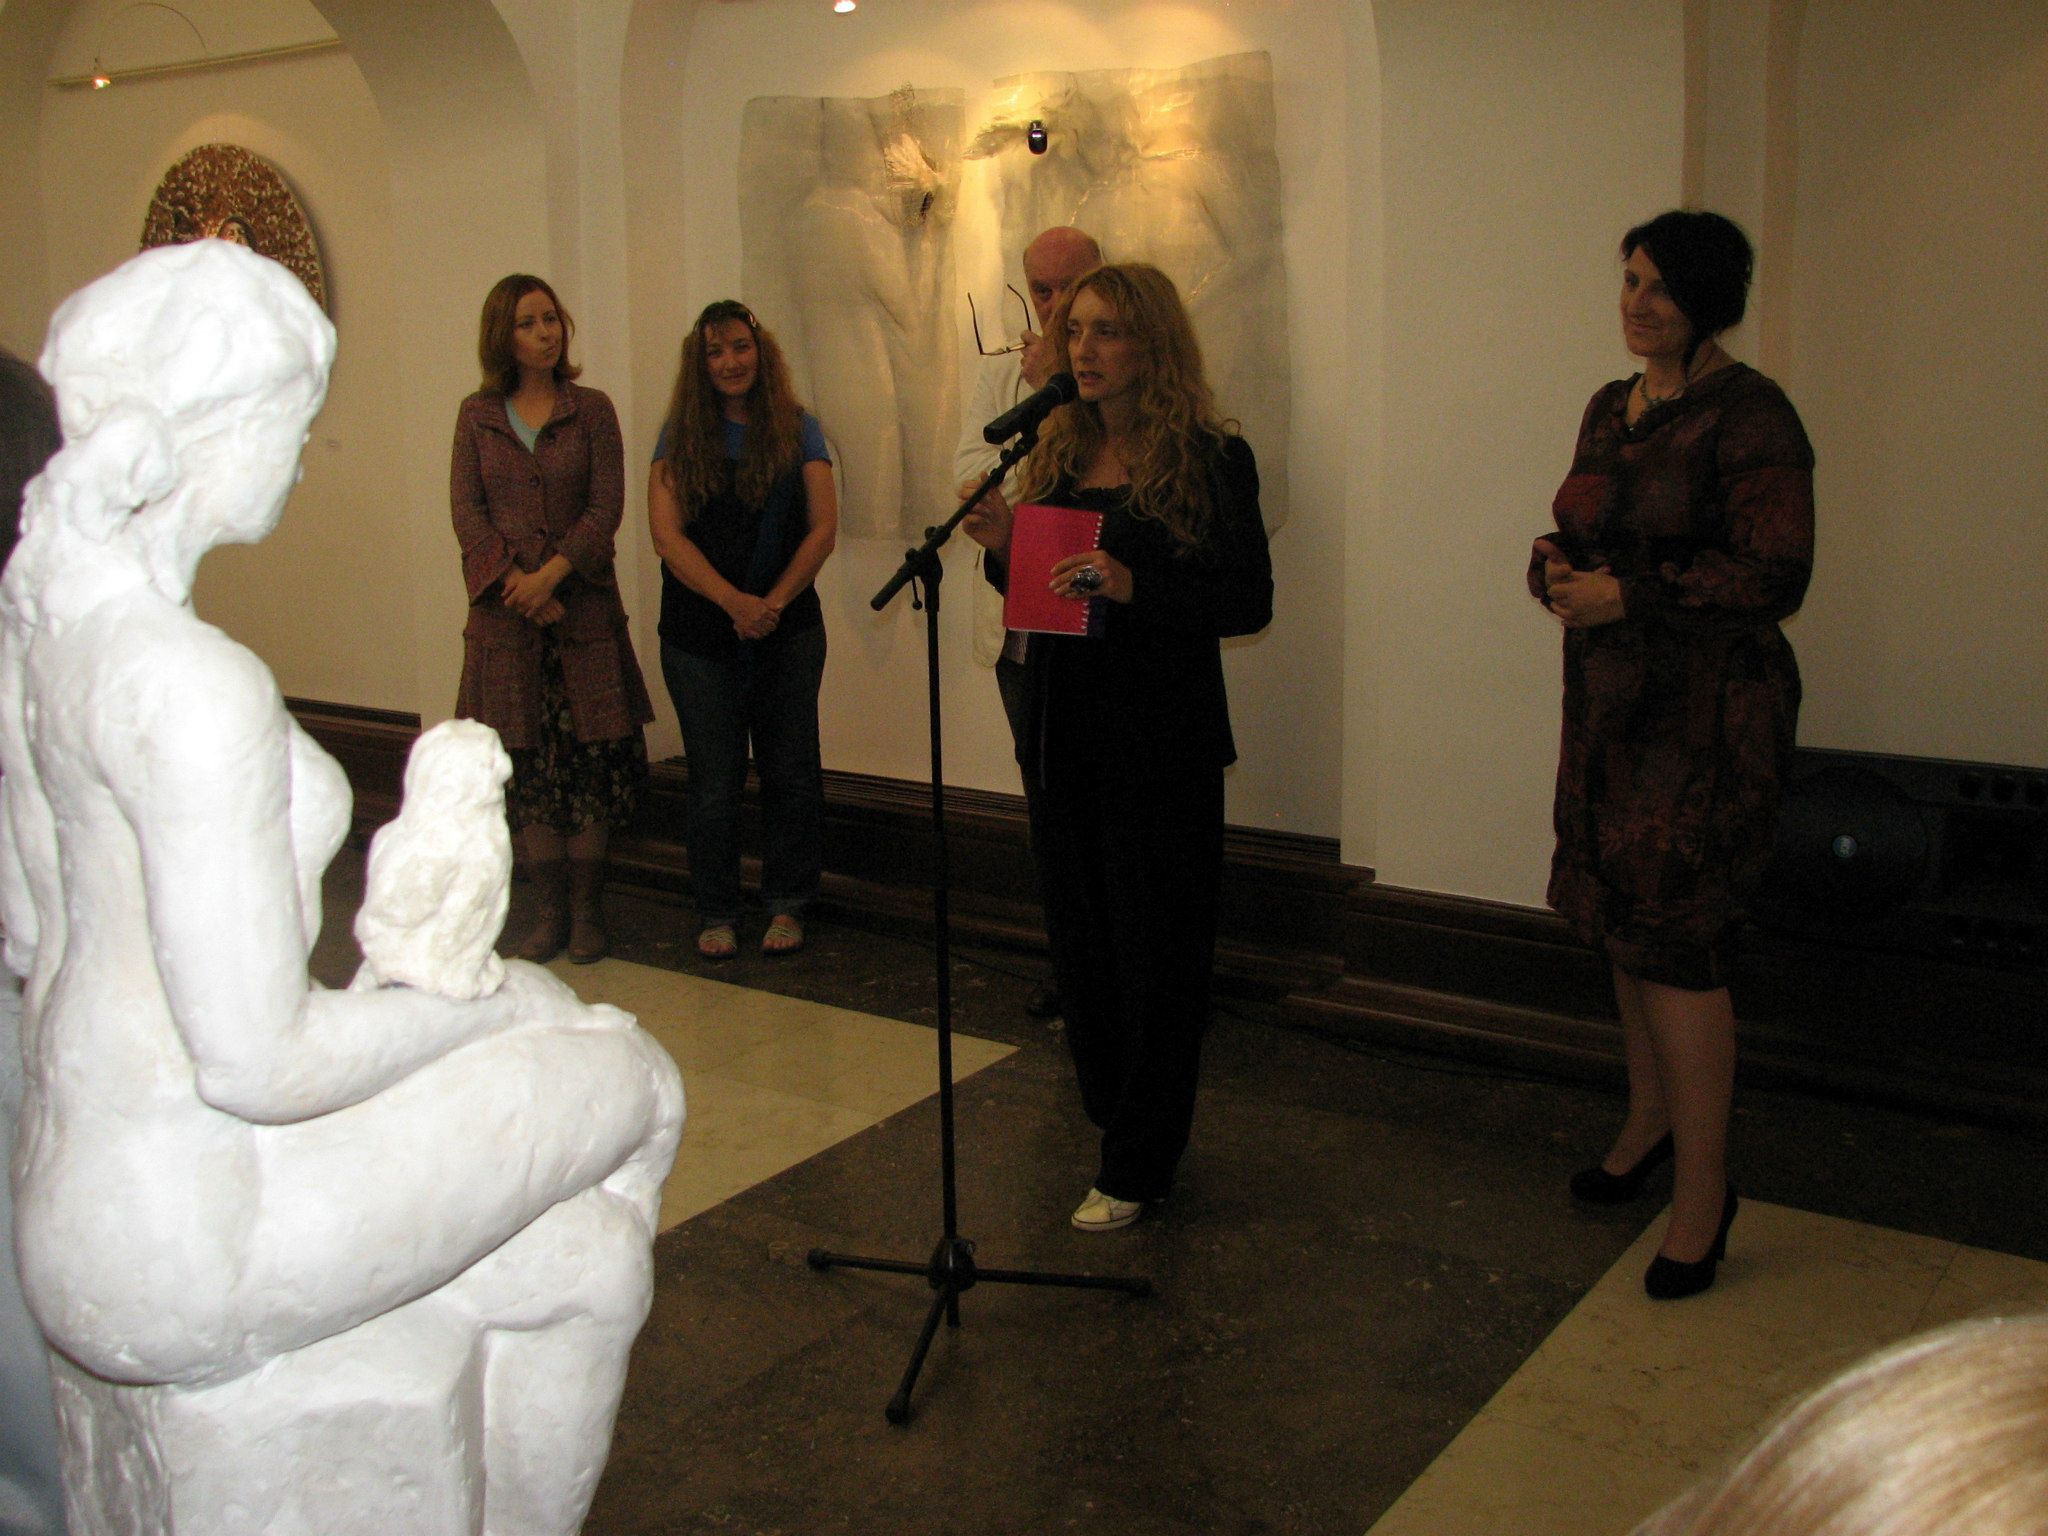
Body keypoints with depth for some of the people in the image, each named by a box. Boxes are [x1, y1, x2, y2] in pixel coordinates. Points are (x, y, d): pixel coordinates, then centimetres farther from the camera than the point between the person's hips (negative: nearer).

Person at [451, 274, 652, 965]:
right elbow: (466, 511, 2)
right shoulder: (477, 415, 8)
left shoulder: (591, 410, 4)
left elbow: (606, 506, -3)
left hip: (583, 605, -1)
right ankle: (549, 913, 14)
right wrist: (514, 581, -12)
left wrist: (551, 574, -15)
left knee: (591, 758, 0)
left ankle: (588, 910, 12)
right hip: (505, 613, 1)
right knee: (528, 763, 4)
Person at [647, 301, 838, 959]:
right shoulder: (681, 435, 4)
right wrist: (736, 602, -16)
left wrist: (774, 602, -12)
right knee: (714, 781, 4)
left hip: (788, 628, 1)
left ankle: (786, 905, 19)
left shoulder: (797, 430, 5)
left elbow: (823, 529, 0)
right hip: (700, 631, 0)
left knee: (790, 771, 5)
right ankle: (716, 912, 17)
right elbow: (668, 536, -5)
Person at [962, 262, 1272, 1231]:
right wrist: (1000, 548, -6)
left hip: (1162, 742, -6)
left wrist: (1135, 586, -25)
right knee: (1078, 931, 13)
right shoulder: (1057, 452, 10)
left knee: (1155, 950, 2)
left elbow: (1250, 601, -13)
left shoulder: (1210, 457, -8)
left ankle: (1138, 1166, 14)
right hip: (1063, 731, 6)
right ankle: (1111, 1110, 32)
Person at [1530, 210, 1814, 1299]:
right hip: (1611, 697, 8)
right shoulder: (1610, 409, 13)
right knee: (1623, 920, 16)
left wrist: (1628, 593, -20)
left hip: (1707, 709, -8)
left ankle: (1703, 1184, 8)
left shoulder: (1748, 416, -12)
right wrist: (1555, 562, -2)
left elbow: (1776, 575, -18)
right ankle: (1650, 1118, 36)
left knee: (1677, 941, -6)